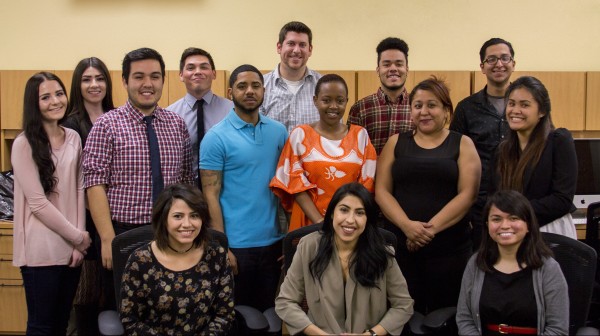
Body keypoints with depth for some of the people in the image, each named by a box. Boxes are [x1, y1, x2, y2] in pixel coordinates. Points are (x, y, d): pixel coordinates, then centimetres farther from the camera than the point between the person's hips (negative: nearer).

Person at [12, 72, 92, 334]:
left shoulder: (73, 138, 8)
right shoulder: (24, 144, -8)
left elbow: (78, 190, 8)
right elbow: (37, 202, -12)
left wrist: (78, 241, 0)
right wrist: (78, 236, -8)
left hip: (71, 247, 5)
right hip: (41, 250, -5)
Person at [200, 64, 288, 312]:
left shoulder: (278, 132, 5)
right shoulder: (216, 137, -7)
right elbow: (211, 196, -9)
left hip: (273, 242, 4)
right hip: (236, 244, -4)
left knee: (269, 313, 16)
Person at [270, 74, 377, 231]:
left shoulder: (360, 135, 4)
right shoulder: (301, 134, 0)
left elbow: (366, 184, 2)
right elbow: (295, 183, -4)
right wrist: (319, 221, -14)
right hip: (310, 224, -1)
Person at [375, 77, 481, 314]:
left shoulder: (462, 144, 6)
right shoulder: (396, 143, 11)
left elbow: (467, 194, -4)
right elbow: (381, 191, 3)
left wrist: (431, 228, -15)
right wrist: (407, 225, -13)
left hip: (450, 247, -1)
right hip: (400, 245, 1)